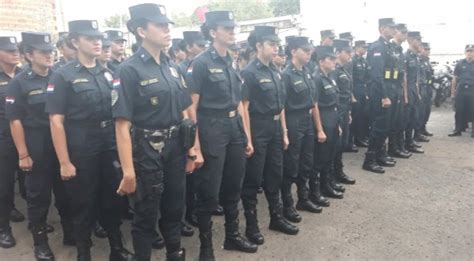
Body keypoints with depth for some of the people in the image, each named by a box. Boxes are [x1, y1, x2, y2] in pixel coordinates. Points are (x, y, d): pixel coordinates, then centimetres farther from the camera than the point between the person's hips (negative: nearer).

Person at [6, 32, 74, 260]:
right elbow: (15, 120, -7)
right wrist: (23, 154, -11)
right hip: (36, 149, -3)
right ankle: (40, 242, 24)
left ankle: (70, 234, 30)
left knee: (66, 193, 12)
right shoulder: (19, 82, -5)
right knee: (38, 196, 8)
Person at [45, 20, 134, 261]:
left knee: (113, 201, 14)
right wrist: (64, 162, -13)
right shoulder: (62, 76, -7)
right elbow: (56, 121, -10)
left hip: (110, 150, 4)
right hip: (80, 155, -4)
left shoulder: (108, 74, 7)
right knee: (83, 207, 10)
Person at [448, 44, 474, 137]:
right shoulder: (460, 64, 9)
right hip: (460, 91, 1)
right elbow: (455, 79, 9)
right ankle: (458, 130, 10)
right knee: (459, 111, 3)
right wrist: (453, 92, 5)